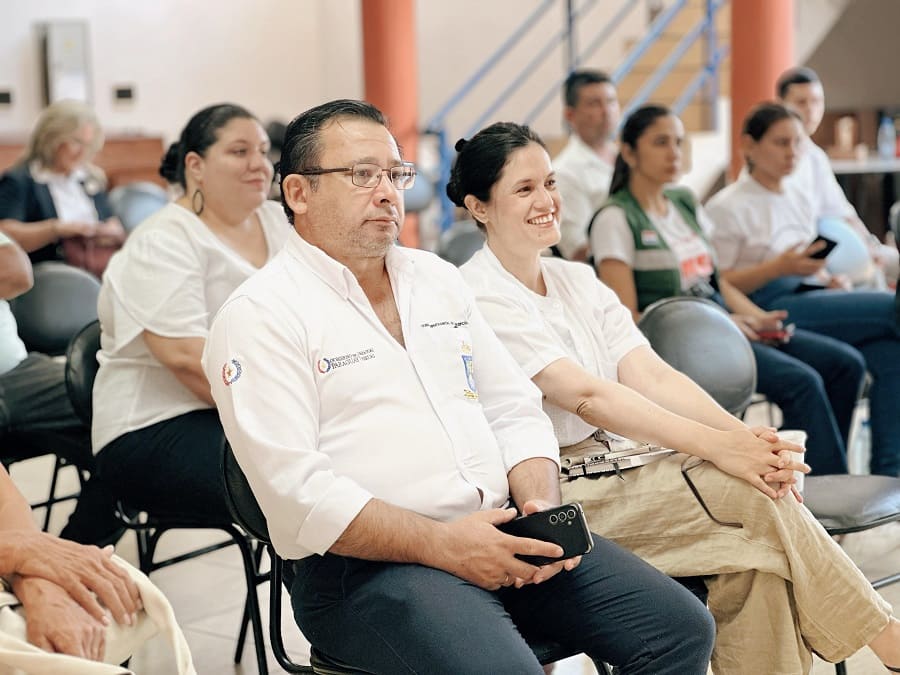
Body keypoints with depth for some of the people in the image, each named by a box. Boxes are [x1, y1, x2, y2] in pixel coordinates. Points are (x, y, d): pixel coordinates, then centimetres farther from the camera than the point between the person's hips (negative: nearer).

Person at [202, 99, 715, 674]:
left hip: (500, 537, 7)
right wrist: (440, 544, -21)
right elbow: (296, 489, -15)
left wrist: (542, 509, -3)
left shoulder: (437, 278, 17)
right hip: (367, 563, -6)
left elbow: (514, 410, 16)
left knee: (680, 628, -6)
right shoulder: (260, 316, -5)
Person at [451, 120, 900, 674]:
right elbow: (585, 395, -19)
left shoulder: (578, 280, 13)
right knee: (748, 494, -20)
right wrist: (713, 445, -26)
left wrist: (743, 435, -17)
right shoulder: (476, 297, -9)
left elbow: (651, 375, 1)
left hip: (611, 464, 7)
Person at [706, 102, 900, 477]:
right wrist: (779, 267, -17)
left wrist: (829, 278, 4)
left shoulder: (800, 200, 21)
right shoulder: (727, 207, -2)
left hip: (806, 296, 7)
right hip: (769, 308, -7)